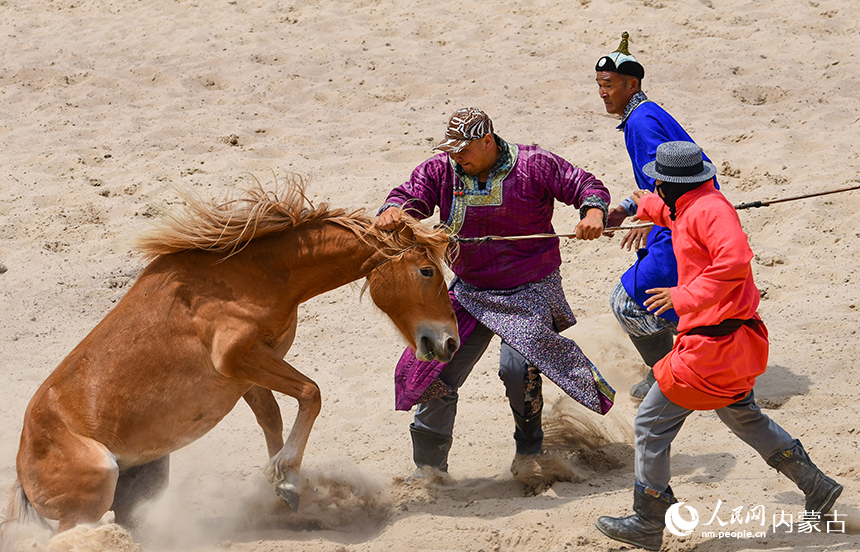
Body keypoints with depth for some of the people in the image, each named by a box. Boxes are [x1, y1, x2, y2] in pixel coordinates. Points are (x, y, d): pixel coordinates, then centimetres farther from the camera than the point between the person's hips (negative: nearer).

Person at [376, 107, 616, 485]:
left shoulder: (534, 166, -10)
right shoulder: (441, 171, -1)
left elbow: (586, 187, -6)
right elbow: (410, 195, -8)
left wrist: (593, 212, -28)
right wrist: (393, 211, -32)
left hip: (530, 291, -4)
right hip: (470, 293, 4)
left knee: (517, 368, -24)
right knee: (437, 372, 2)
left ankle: (529, 450, 4)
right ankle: (429, 465, 20)